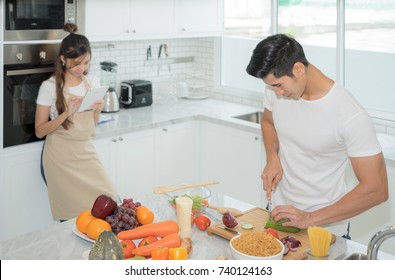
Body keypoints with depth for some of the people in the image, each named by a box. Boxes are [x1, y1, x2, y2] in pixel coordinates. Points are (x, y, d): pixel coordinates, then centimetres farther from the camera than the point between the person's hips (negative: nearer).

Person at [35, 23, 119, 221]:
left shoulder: (92, 81, 4)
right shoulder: (50, 87, -9)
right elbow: (40, 131, -9)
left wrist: (97, 110, -8)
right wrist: (66, 113, -22)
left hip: (86, 152, 4)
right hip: (61, 158, -4)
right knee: (73, 214, -3)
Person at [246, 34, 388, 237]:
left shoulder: (351, 117, -26)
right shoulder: (276, 91, -10)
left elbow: (376, 190, -24)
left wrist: (311, 219, -25)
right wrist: (272, 159, -6)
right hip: (280, 213, 5)